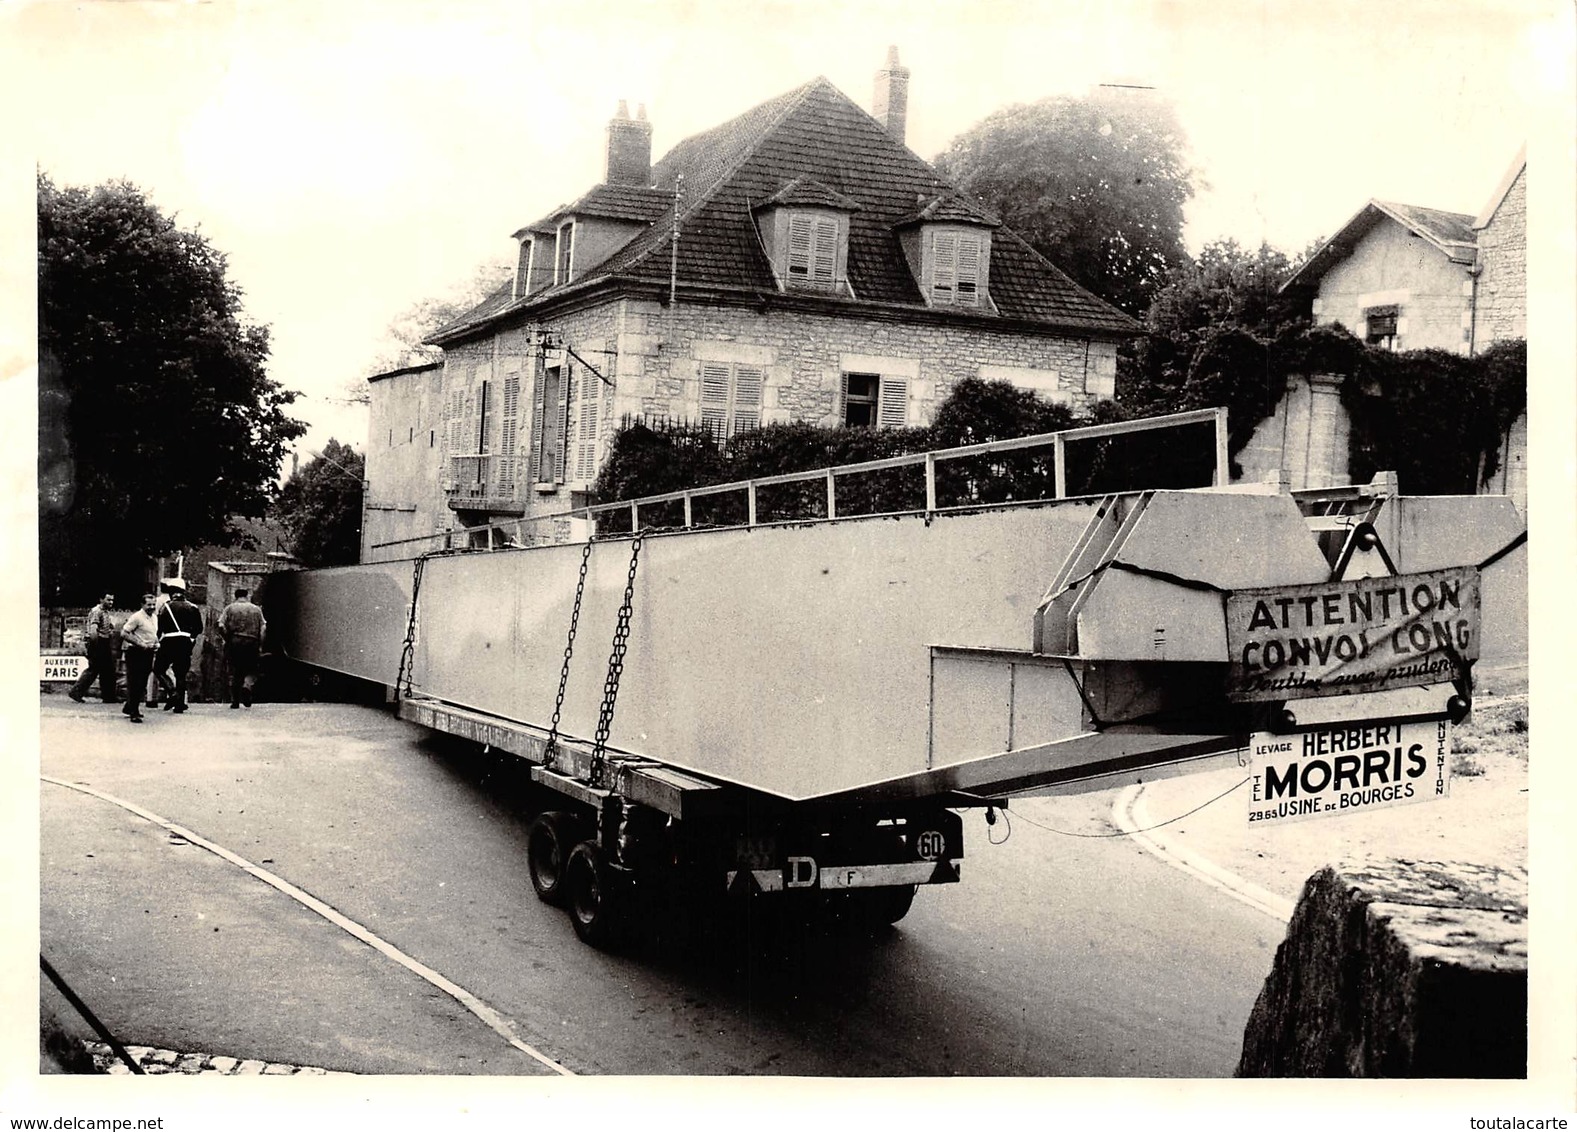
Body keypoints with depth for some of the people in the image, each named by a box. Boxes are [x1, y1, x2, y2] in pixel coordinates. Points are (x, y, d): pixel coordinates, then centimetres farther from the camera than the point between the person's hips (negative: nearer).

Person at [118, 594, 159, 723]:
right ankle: (134, 713, -5)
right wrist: (139, 643, -20)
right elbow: (123, 633, -16)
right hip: (136, 653, -8)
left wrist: (156, 643, 9)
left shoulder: (154, 618, 14)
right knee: (134, 684, -6)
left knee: (142, 684, 12)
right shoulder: (137, 617, -12)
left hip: (148, 653, 8)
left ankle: (129, 708, 26)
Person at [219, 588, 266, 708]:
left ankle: (235, 701, 7)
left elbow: (221, 626, -6)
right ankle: (247, 686, -20)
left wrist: (226, 639, 4)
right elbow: (263, 628, 2)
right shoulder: (256, 609, 10)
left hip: (234, 642, 0)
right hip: (252, 643, 0)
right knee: (251, 671, 10)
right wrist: (260, 645, 4)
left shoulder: (230, 608, 6)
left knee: (234, 672, 8)